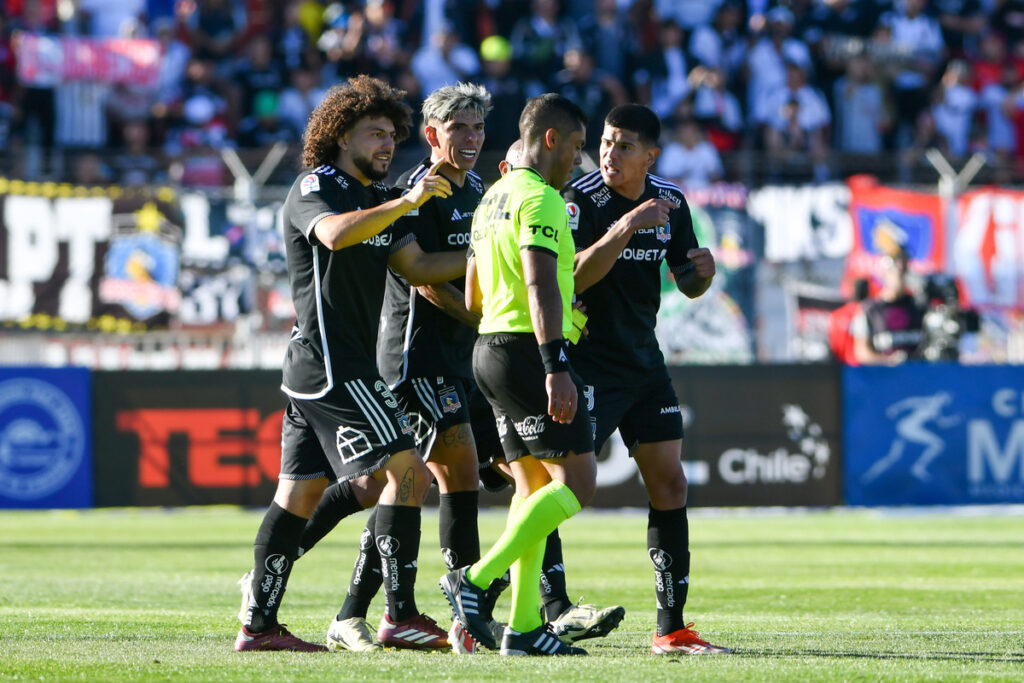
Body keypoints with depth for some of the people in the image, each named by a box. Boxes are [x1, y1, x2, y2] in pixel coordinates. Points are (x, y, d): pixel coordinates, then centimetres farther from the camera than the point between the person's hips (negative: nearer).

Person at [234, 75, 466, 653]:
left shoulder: (374, 197, 20)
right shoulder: (314, 189, -8)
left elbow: (416, 266, 16)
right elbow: (335, 234, -30)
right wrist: (407, 202, -35)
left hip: (314, 367, 10)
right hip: (330, 362, -10)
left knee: (300, 493, 9)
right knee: (407, 470, -14)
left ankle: (260, 622, 10)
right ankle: (402, 614, -14)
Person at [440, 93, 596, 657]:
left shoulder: (493, 197, 19)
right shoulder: (539, 197, -11)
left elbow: (473, 298, 24)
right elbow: (541, 284, -23)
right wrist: (556, 366, -29)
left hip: (490, 349, 10)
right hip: (528, 348, -10)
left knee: (533, 486, 9)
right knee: (576, 481, -9)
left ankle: (523, 626, 3)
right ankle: (474, 579, -15)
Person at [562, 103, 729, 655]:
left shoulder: (669, 202, 6)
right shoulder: (581, 199, -13)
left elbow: (687, 284, 15)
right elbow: (571, 278, -25)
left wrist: (701, 272, -8)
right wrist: (626, 227, -32)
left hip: (644, 359, 7)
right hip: (588, 361, -7)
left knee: (669, 485, 3)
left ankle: (671, 628, 8)